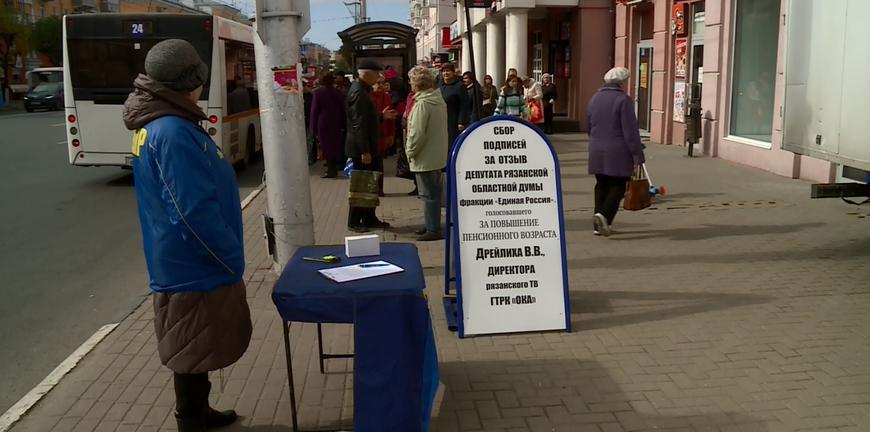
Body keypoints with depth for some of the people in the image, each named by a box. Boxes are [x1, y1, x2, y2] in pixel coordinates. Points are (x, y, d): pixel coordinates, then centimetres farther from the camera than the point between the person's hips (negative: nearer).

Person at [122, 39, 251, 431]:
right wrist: (233, 259, -15)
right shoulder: (172, 133, -25)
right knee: (194, 352, 5)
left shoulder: (158, 124, 8)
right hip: (193, 265, -10)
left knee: (196, 348, 22)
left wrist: (227, 255, 18)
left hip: (187, 262, 10)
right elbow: (195, 212, -28)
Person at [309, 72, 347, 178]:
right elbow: (343, 110, 6)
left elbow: (314, 111, -6)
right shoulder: (338, 93, 3)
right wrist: (344, 125, 11)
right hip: (336, 124, 4)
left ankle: (331, 170, -1)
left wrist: (313, 128, -1)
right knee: (336, 145, 11)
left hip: (323, 123, -4)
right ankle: (334, 168, 17)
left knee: (327, 146, 0)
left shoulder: (318, 93, -8)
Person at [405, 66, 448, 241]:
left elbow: (417, 133, -23)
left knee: (429, 194, -3)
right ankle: (432, 224, 29)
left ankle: (433, 230, 2)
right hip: (438, 155, 9)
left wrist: (410, 152, -9)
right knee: (434, 192, 18)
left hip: (425, 157, -9)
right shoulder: (439, 100, 8)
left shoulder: (422, 104, -20)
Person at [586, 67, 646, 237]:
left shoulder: (594, 99, 10)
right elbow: (630, 131, -13)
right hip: (618, 152, -6)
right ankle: (603, 215, -19)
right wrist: (637, 155, -10)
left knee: (602, 185, 12)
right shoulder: (623, 100, -10)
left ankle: (599, 226, 10)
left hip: (597, 152, 6)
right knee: (617, 186, 2)